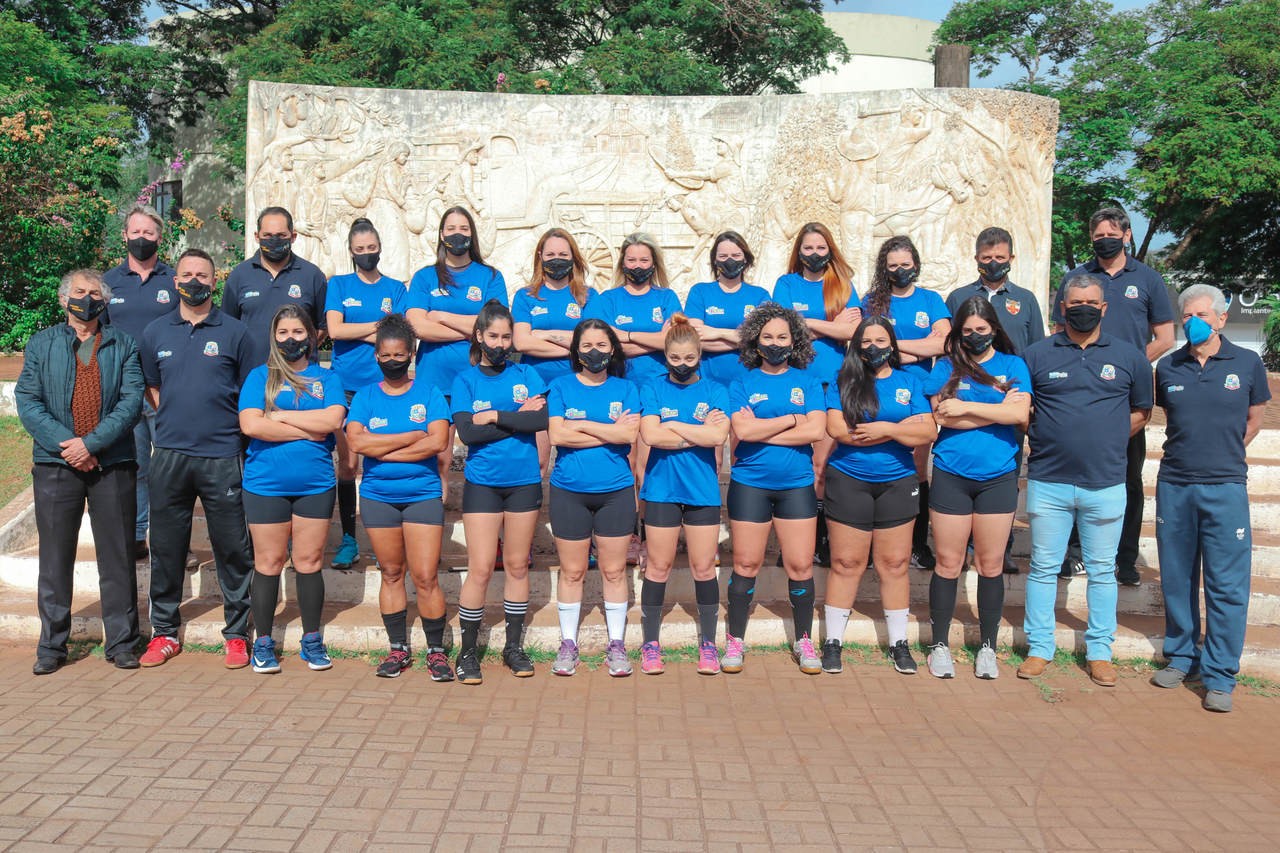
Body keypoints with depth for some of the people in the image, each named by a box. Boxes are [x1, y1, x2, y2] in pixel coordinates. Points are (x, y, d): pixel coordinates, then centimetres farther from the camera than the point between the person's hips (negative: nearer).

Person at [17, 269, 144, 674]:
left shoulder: (123, 345, 9)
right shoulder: (41, 343, 12)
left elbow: (132, 400, -3)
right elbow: (27, 401, 2)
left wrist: (91, 443, -14)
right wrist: (65, 443, -12)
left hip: (112, 464, -1)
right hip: (55, 464, 1)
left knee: (118, 557, 3)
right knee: (55, 558, 6)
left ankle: (121, 641, 11)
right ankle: (51, 645, 16)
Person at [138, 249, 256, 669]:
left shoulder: (234, 332, 2)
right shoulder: (155, 333, 10)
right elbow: (152, 387, 20)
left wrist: (222, 426, 1)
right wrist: (176, 421, 10)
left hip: (221, 456, -3)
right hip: (169, 455, 3)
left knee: (232, 548, 1)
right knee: (166, 547, 9)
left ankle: (237, 633, 12)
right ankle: (165, 631, 23)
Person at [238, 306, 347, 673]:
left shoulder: (327, 378, 10)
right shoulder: (260, 376, 6)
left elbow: (333, 419, -9)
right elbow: (250, 424, -9)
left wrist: (280, 415, -7)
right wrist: (308, 429, -8)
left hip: (316, 485, 1)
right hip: (266, 485, -1)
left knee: (309, 563, 5)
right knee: (268, 564, 3)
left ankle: (312, 641, 17)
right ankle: (263, 643, 15)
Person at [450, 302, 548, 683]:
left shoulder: (526, 375, 6)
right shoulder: (465, 380, 3)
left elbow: (542, 421, -11)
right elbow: (467, 433, -12)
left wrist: (495, 416, -13)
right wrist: (518, 417, -11)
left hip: (524, 483, 2)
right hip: (482, 483, -2)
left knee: (517, 566, 10)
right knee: (480, 569, -4)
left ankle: (514, 647, 22)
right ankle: (468, 652, 9)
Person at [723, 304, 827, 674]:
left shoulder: (807, 381, 5)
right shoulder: (743, 383, 3)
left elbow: (815, 430, -9)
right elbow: (742, 429, -13)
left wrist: (761, 431, -11)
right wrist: (792, 420, -8)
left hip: (796, 484, 1)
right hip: (750, 484, -1)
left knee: (800, 565, 2)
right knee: (746, 565, 5)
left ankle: (804, 641, 19)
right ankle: (735, 641, 18)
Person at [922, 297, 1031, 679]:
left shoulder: (1013, 366, 7)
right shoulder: (946, 367, 4)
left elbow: (1021, 413, -9)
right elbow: (942, 416, -10)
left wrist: (967, 407, -10)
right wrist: (997, 410, -8)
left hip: (998, 477, 1)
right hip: (951, 477, -1)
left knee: (991, 565, 7)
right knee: (948, 564, 4)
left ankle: (987, 647, 21)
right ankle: (939, 645, 17)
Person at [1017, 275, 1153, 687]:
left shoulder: (1129, 357, 6)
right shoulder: (1036, 355, 4)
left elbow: (1141, 411, 15)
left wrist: (1107, 439, 3)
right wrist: (1040, 438, -1)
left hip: (1106, 484, 1)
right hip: (1048, 482, 0)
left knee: (1102, 571, 9)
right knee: (1043, 568, 6)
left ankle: (1099, 652, 21)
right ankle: (1039, 648, 17)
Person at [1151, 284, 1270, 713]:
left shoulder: (1247, 364, 1)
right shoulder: (1168, 367, 5)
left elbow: (1253, 420, 12)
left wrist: (1223, 455, 13)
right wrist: (1190, 453, 13)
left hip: (1225, 487, -2)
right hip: (1174, 485, 2)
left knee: (1226, 585, -1)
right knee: (1177, 579, 10)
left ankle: (1220, 676, 8)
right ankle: (1181, 658, 25)